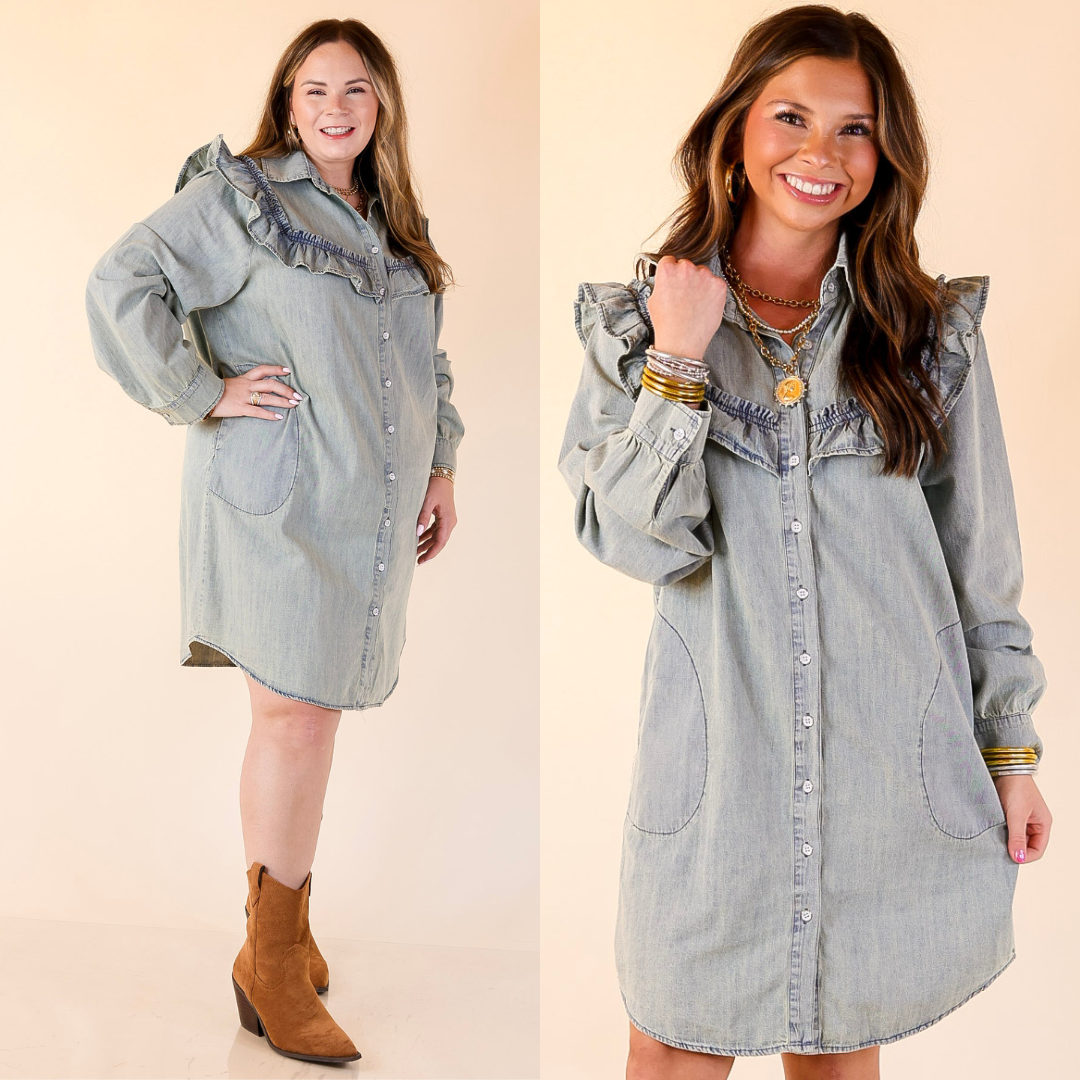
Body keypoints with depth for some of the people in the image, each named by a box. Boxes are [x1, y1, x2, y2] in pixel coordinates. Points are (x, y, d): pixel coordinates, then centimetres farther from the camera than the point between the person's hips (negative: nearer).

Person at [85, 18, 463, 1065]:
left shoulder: (395, 222, 16)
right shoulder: (239, 195, -5)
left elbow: (425, 359, 23)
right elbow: (121, 283, -12)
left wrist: (439, 465, 17)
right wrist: (201, 395, -15)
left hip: (370, 506, 7)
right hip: (279, 498, -6)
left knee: (316, 702, 13)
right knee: (296, 716, -5)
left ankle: (281, 900, 30)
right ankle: (272, 961, 8)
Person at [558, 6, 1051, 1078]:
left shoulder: (932, 334, 2)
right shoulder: (636, 322, 0)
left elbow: (981, 565, 6)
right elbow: (635, 541, -10)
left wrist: (1011, 749, 7)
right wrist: (677, 362, -17)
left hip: (896, 769, 1)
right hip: (716, 767, -1)